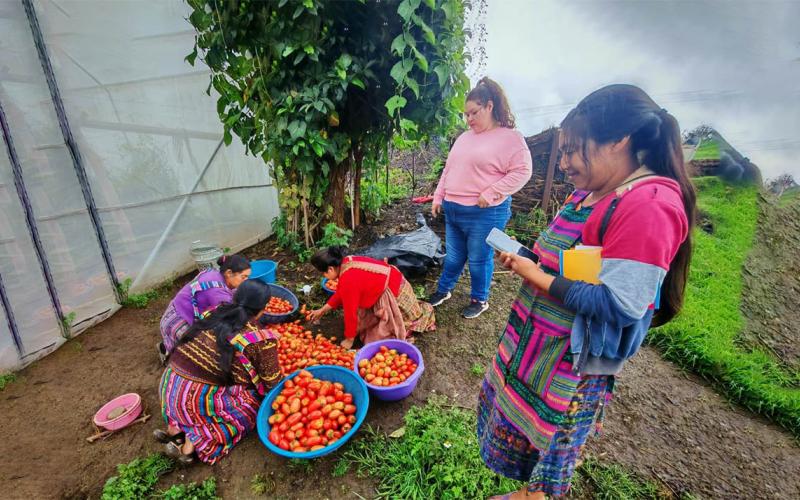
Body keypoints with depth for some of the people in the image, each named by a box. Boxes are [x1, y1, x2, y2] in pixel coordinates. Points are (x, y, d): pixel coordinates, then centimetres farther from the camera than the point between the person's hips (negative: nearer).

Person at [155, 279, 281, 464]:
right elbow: (272, 381, -4)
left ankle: (175, 427, 17)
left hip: (169, 380, 7)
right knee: (250, 403, 13)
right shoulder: (259, 339, -15)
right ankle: (191, 445, 3)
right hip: (196, 397, -7)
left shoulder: (216, 312, 2)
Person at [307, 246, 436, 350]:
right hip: (391, 280, 9)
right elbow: (340, 293, 12)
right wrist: (322, 310, 18)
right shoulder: (346, 263, -4)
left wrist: (349, 340, -7)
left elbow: (350, 312, -21)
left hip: (395, 291, -9)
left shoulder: (348, 280, -32)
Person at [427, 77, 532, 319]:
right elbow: (448, 170, 18)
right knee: (453, 256, 17)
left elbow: (521, 171, -14)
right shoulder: (464, 137, 14)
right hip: (453, 210, 6)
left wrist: (490, 193, -19)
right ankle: (443, 289, 35)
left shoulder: (510, 138, -7)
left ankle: (480, 300, 26)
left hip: (485, 214, -6)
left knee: (479, 259, 6)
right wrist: (438, 198, 14)